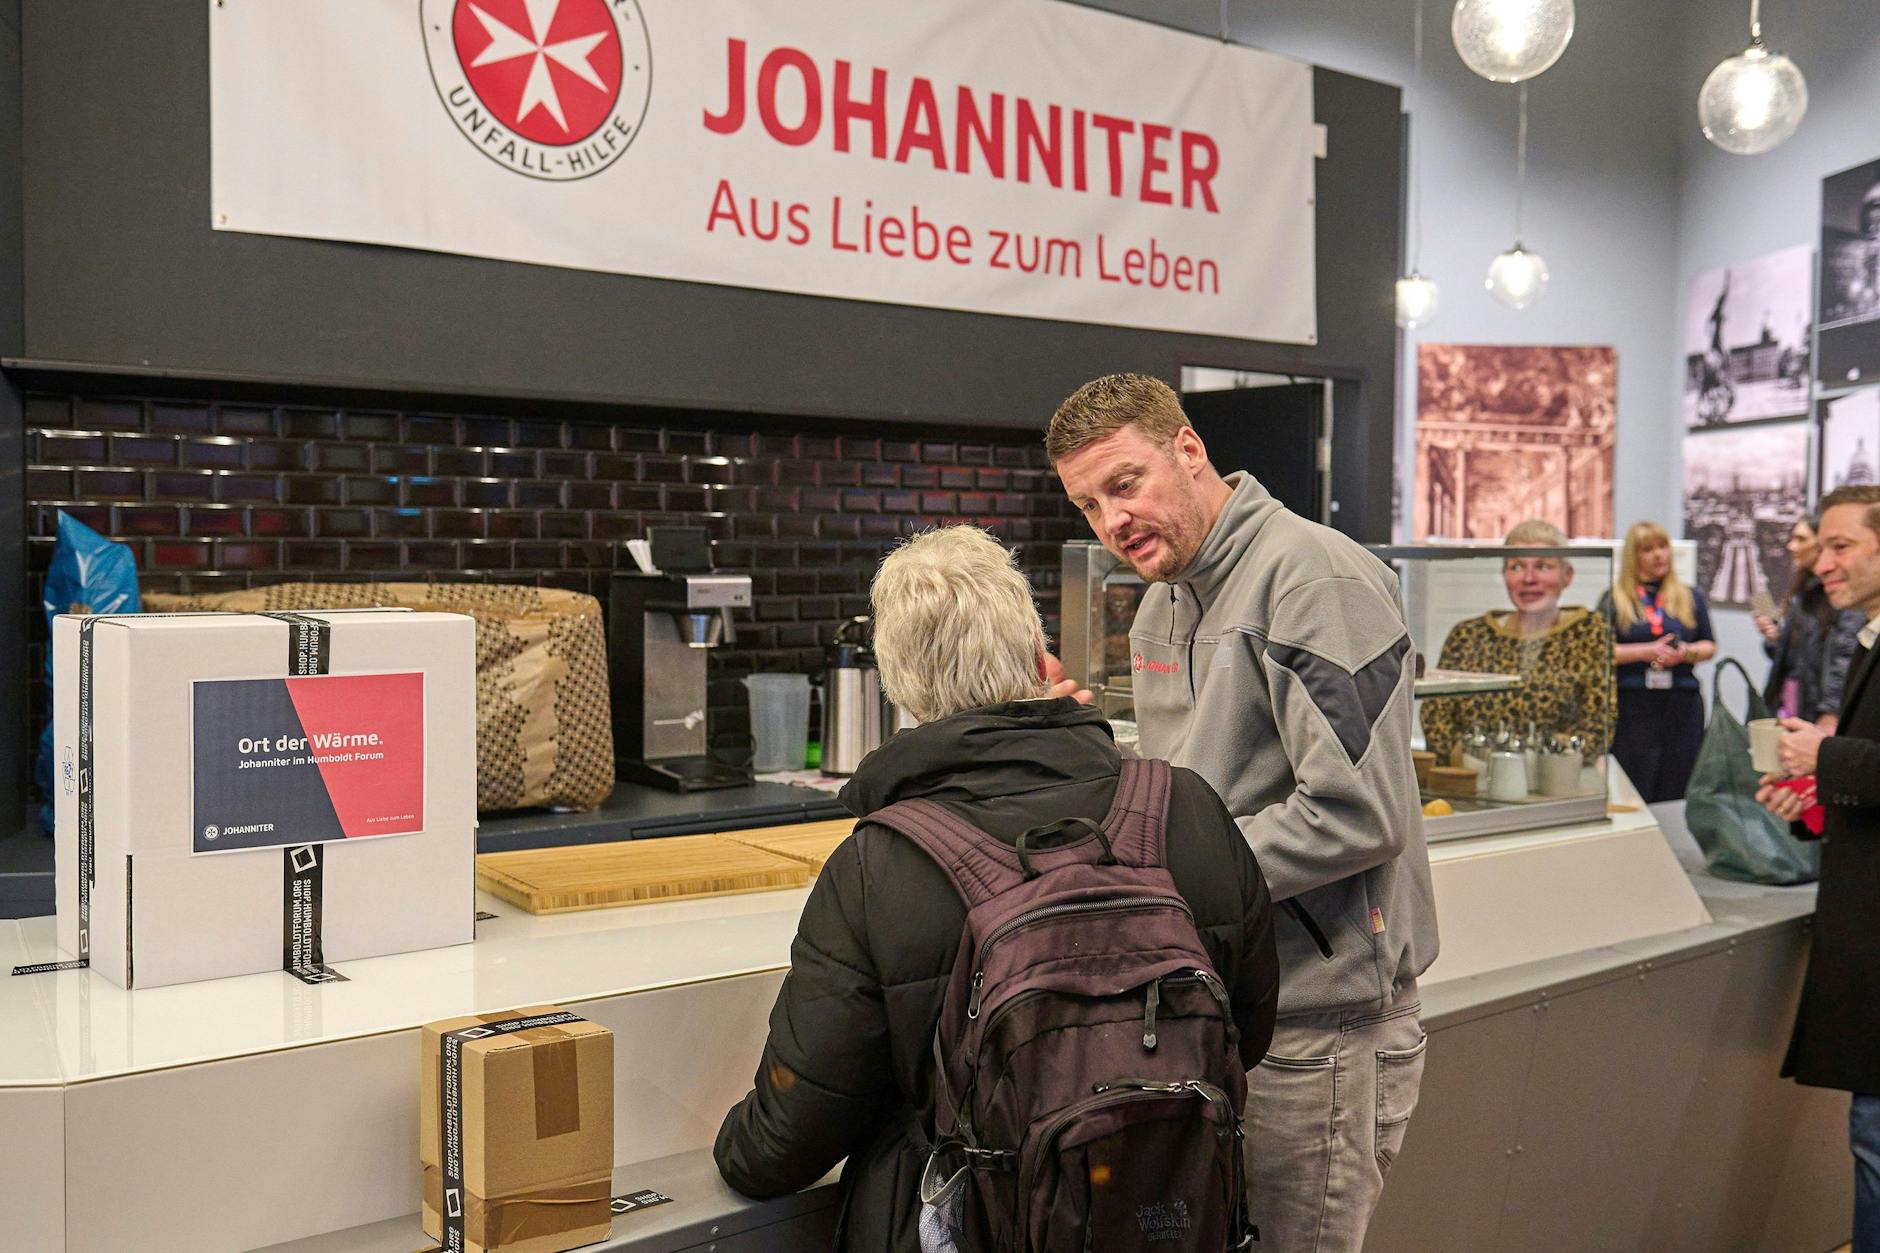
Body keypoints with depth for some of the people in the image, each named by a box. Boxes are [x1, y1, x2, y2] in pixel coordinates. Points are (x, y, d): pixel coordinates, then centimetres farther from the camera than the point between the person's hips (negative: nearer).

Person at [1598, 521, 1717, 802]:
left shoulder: (1691, 597, 15)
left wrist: (1685, 652, -7)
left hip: (1682, 705, 2)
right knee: (1634, 791, -3)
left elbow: (1710, 646, 14)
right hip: (1632, 706, -2)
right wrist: (1647, 651, -11)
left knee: (1679, 792, 0)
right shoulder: (1615, 600, 7)